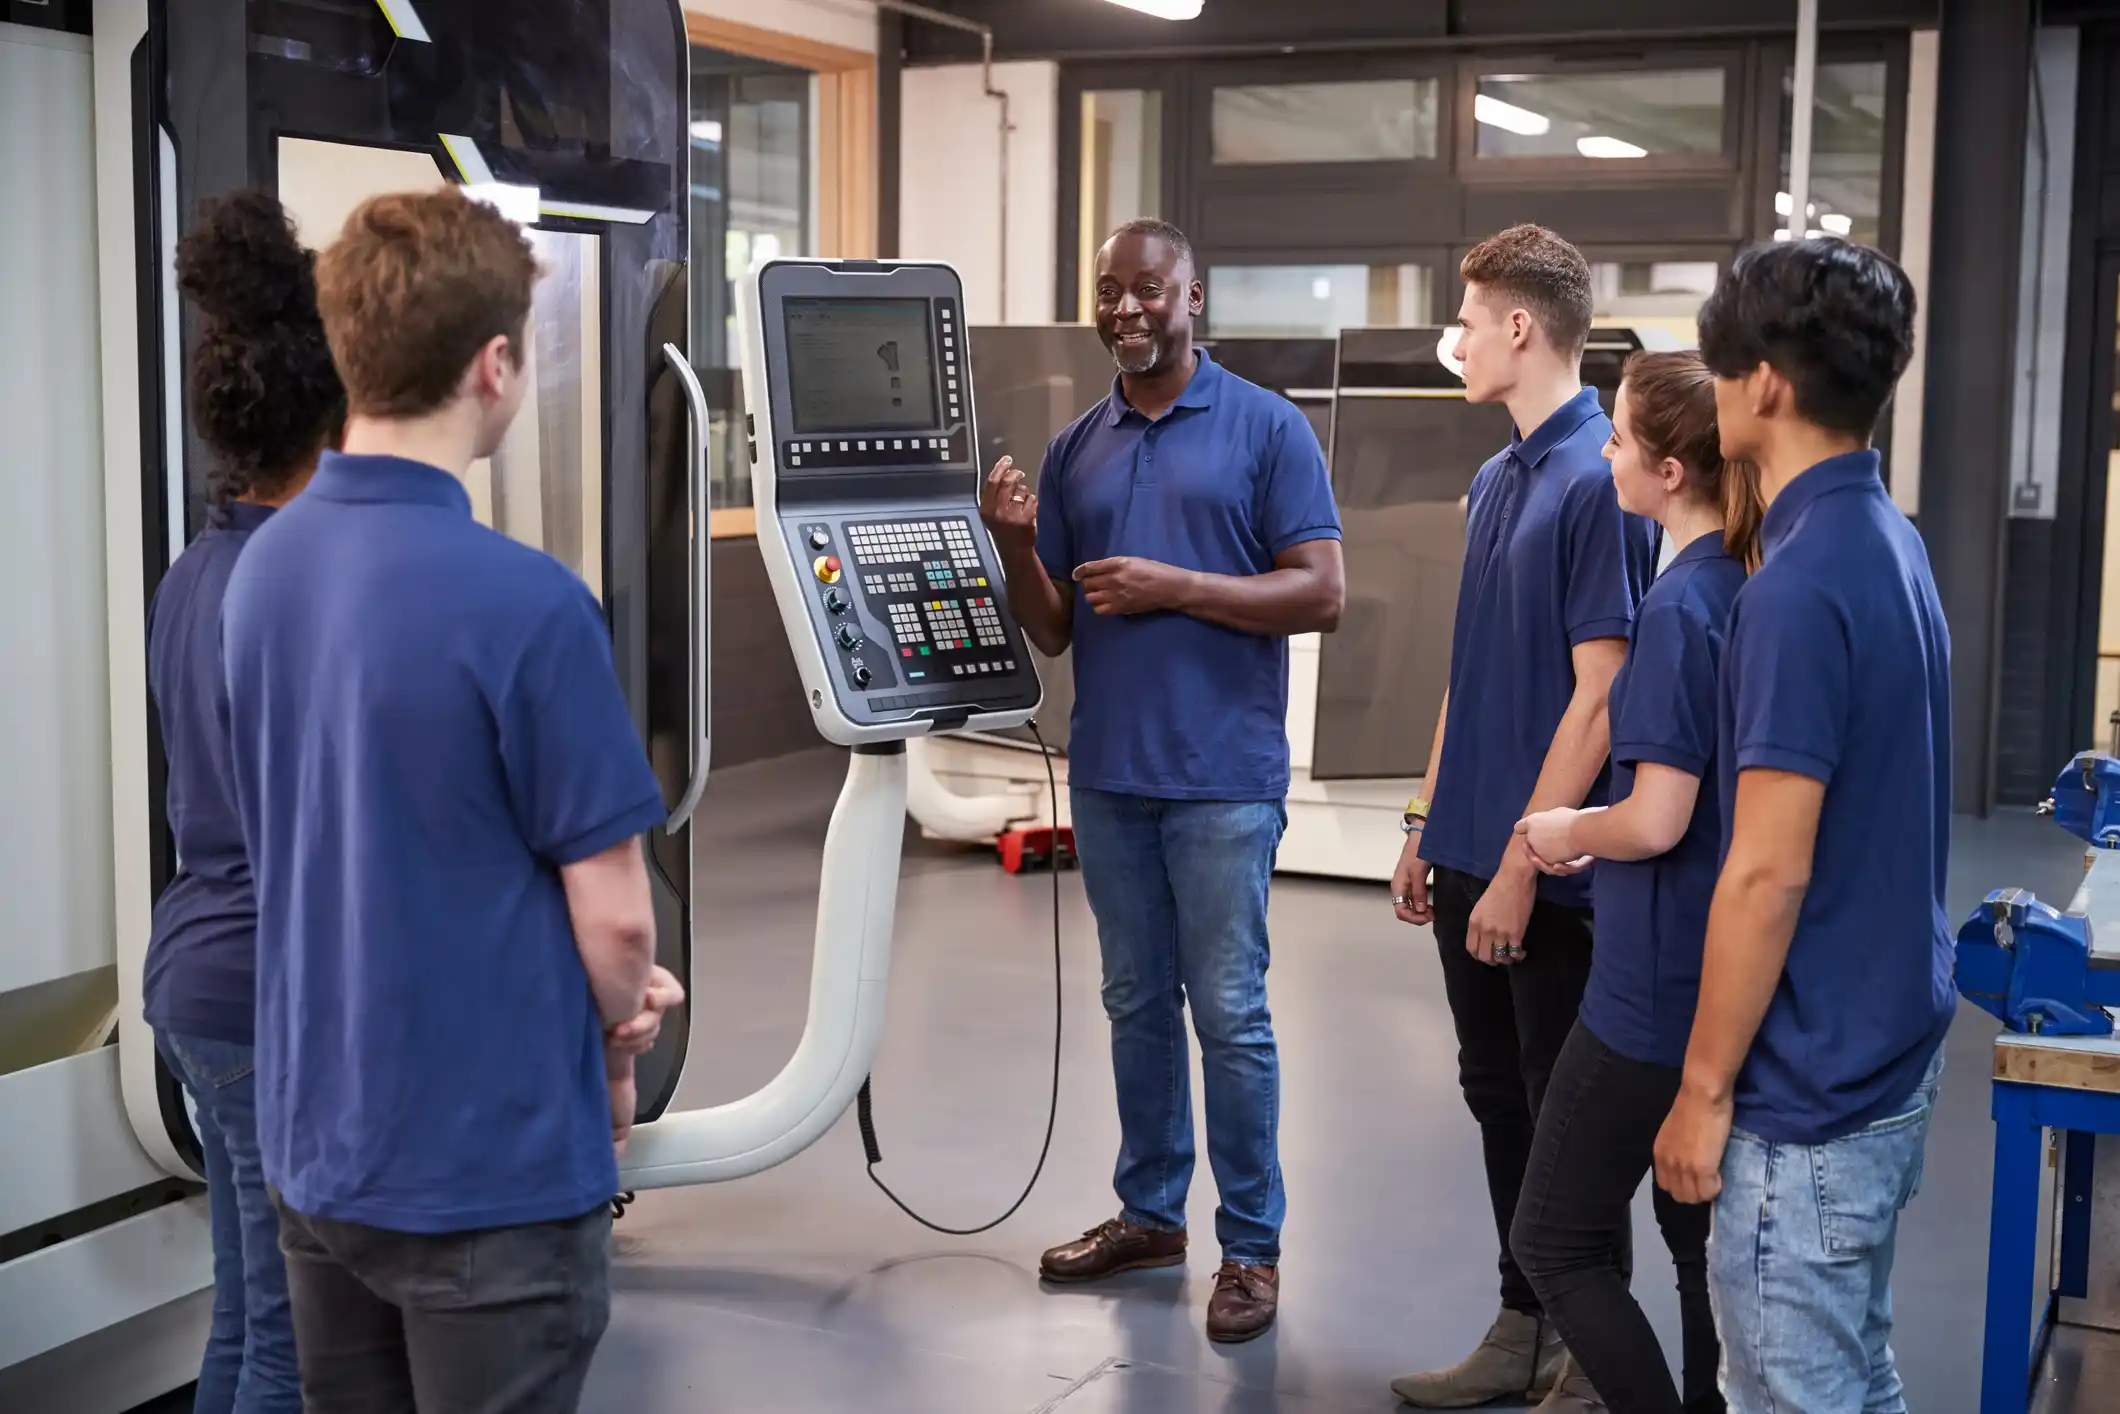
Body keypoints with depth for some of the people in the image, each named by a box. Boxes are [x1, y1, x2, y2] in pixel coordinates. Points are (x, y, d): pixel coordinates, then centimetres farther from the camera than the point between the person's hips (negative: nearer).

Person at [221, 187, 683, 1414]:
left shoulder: (263, 569, 0)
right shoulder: (526, 602, -23)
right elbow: (614, 915, -17)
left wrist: (599, 993, 13)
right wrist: (616, 1049, 6)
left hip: (316, 1142, 7)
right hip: (490, 1168, -7)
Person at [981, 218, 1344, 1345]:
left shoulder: (1266, 428, -3)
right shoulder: (1074, 450, 11)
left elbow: (1321, 594, -10)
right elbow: (1051, 631, 11)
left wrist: (1175, 587, -17)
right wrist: (1015, 545, -8)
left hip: (1222, 775, -5)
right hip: (1109, 772, 5)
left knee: (1229, 1012, -1)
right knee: (1136, 1004, 15)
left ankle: (1251, 1244, 10)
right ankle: (1149, 1211, 28)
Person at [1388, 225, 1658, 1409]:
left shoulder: (1599, 479, -16)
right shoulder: (1498, 479, 12)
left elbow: (1598, 693, -19)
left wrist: (1522, 860, -19)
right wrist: (1429, 825, 16)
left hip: (1549, 867, -9)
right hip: (1473, 853, 9)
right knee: (1499, 1097, 15)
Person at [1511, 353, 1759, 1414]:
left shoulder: (1679, 606, -19)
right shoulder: (1753, 588, 5)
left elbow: (1655, 823, -23)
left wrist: (1567, 832, -4)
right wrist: (1601, 830, 14)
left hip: (1659, 987, -9)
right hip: (1735, 978, 9)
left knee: (1555, 1240, 5)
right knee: (1705, 1237, 19)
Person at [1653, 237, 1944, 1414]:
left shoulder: (1801, 586, -23)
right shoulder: (1886, 541, 7)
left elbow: (1768, 875, -23)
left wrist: (1705, 1088, -15)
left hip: (1809, 1089, -10)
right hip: (1886, 1050, 10)